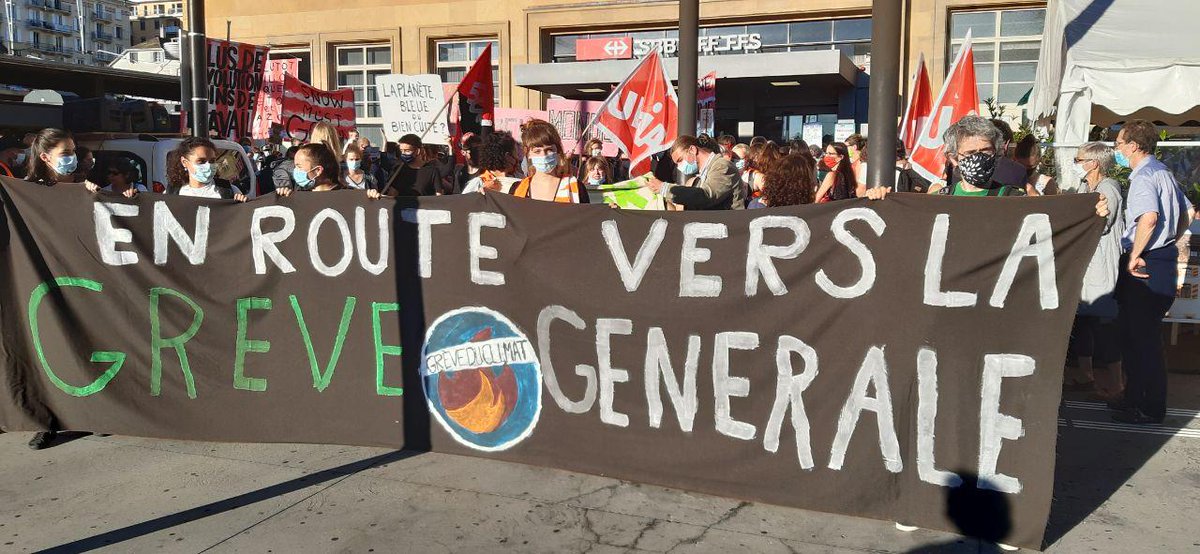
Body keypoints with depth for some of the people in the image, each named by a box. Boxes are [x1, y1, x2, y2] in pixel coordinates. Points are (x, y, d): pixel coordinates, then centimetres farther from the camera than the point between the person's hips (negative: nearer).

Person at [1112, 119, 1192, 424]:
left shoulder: (1143, 176, -15)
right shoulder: (1163, 172, 17)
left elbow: (1149, 217, -31)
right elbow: (1186, 213, 24)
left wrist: (1134, 256, -23)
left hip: (1144, 266, -10)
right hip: (1162, 260, 10)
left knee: (1142, 338, -3)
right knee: (1137, 334, 17)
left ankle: (1150, 409, 4)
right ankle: (1136, 398, 26)